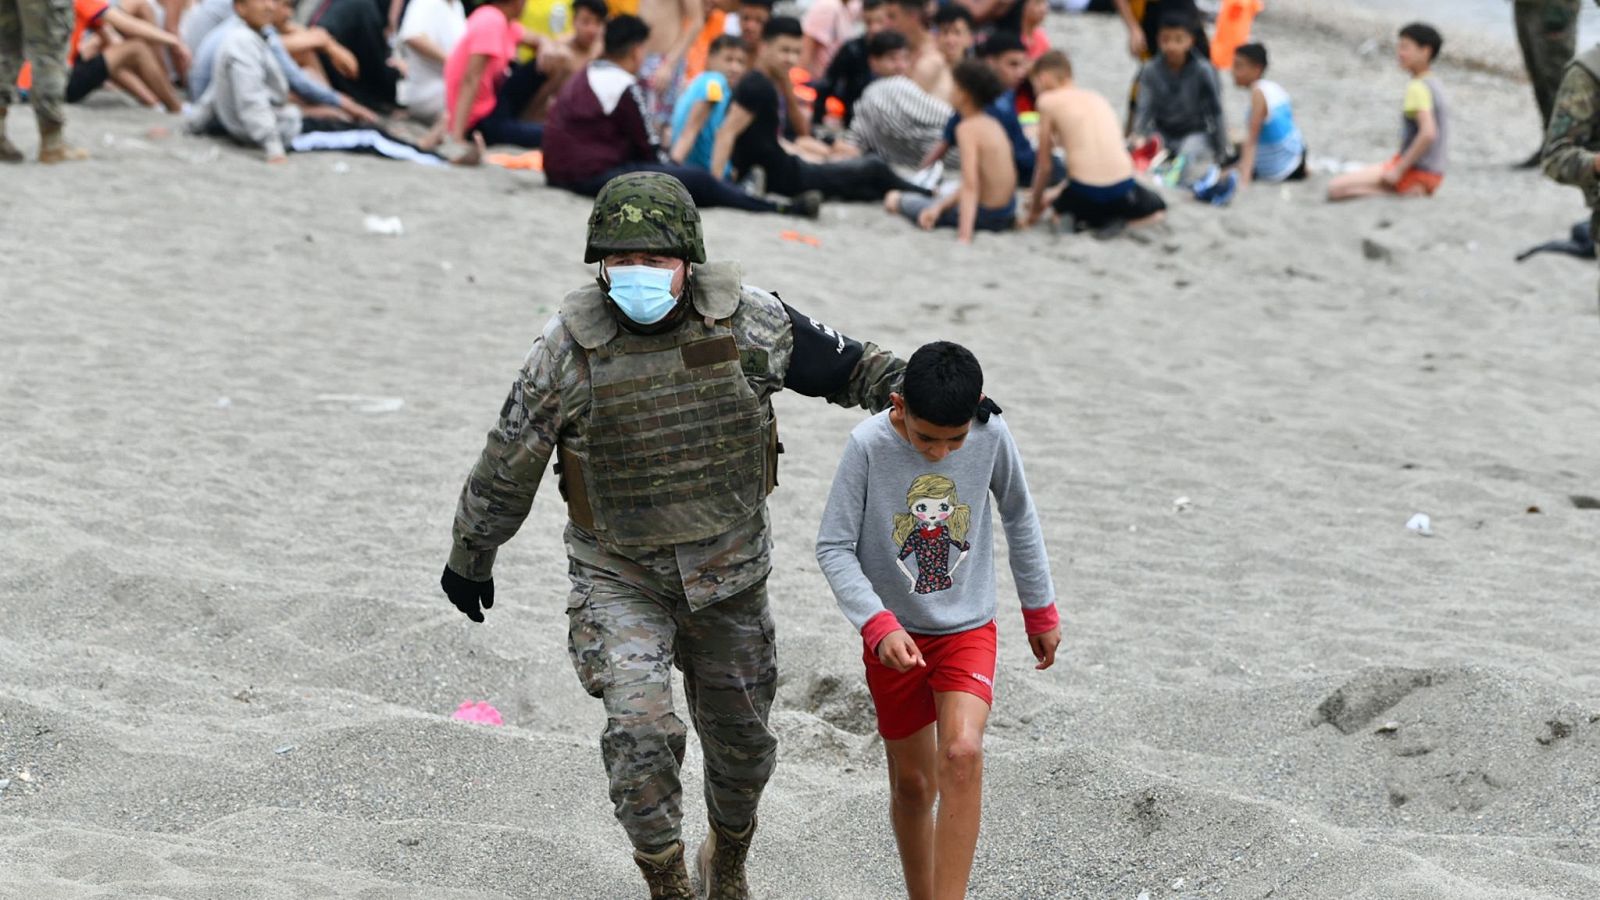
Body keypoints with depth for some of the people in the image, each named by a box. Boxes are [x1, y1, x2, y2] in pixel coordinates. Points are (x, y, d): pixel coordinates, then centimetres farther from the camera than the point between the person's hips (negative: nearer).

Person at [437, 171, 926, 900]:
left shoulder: (745, 320, -14)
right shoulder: (569, 345, -17)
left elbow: (836, 363, 2)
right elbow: (509, 462, -4)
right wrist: (469, 559, 7)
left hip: (726, 573, 2)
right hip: (618, 579, -2)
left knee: (741, 740, 16)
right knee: (639, 729, -22)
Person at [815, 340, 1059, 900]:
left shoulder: (992, 437, -12)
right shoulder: (868, 445, -19)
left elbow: (1019, 519, 6)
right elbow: (833, 548, -13)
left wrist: (1041, 611, 14)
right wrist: (878, 626, -25)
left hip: (968, 629, 0)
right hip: (894, 637, 0)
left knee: (961, 754, -23)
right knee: (913, 783, 9)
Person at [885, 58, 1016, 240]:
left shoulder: (967, 128, -19)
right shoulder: (992, 125, 8)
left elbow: (971, 185, -27)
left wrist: (965, 235, -31)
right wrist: (940, 205, 6)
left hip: (986, 215, -7)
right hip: (1008, 212, 7)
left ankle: (900, 201, 42)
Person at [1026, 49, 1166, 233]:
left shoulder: (1048, 101, 5)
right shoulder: (1096, 98, 20)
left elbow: (1044, 163, 7)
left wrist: (1035, 205, 21)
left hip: (1086, 194, -3)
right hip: (1123, 188, 3)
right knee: (1157, 207, 34)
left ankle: (1092, 221, 1)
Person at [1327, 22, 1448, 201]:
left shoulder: (1418, 88, -16)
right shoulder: (1434, 86, 14)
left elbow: (1428, 133, -28)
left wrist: (1399, 169, -22)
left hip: (1415, 172, -10)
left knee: (1335, 188, -16)